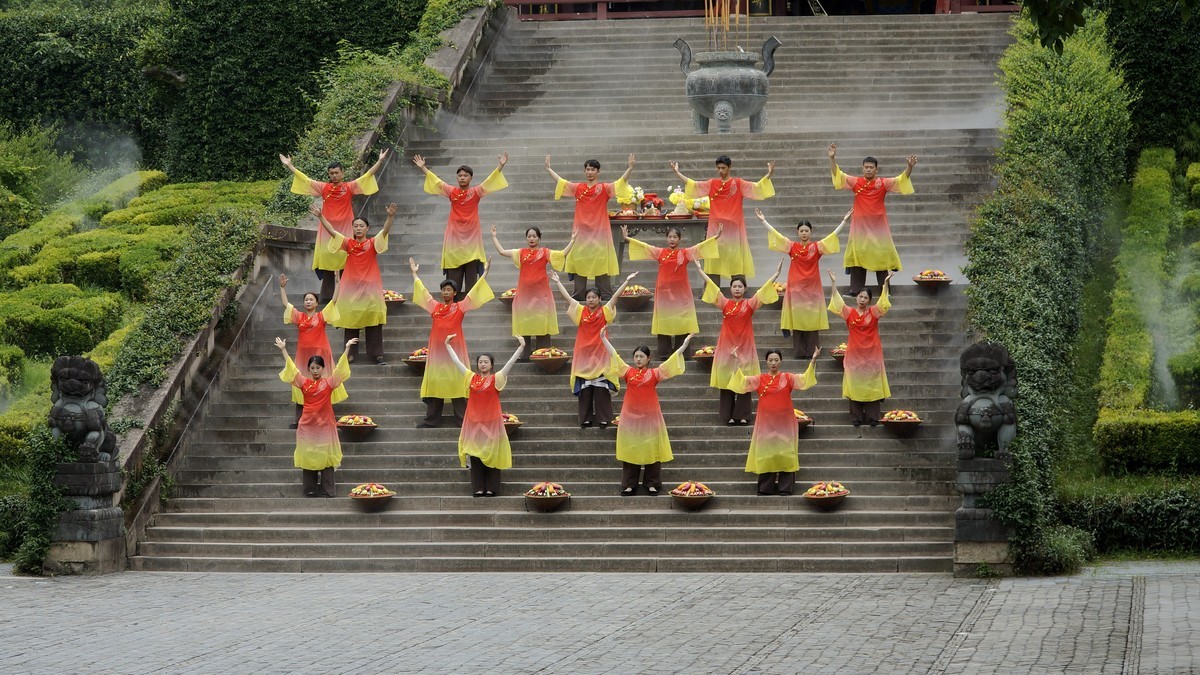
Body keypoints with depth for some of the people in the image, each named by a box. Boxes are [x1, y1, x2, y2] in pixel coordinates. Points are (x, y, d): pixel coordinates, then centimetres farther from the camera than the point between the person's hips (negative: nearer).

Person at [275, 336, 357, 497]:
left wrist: (347, 348, -15)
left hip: (325, 423, -3)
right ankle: (310, 490, 12)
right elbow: (291, 368, 4)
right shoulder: (304, 383, 4)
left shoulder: (329, 383, -1)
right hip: (308, 424, 3)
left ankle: (328, 490, 3)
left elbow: (340, 367, -8)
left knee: (326, 455, -1)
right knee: (308, 456, 5)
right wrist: (283, 350, 1)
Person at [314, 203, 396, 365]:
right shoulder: (348, 244, 6)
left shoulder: (373, 243, 0)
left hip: (370, 287, -2)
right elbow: (332, 232, 0)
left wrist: (391, 216, -32)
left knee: (373, 321, -2)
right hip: (351, 287, 2)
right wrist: (320, 217, -11)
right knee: (350, 321, 3)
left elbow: (385, 230, -14)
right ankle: (350, 354, 9)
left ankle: (377, 355, -2)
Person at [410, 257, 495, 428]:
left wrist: (485, 272, -4)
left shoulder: (460, 307, 2)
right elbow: (423, 291, 19)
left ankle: (464, 419, -2)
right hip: (437, 349, 3)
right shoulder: (434, 307, 9)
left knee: (457, 382, -3)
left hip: (454, 349, -3)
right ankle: (431, 419, 7)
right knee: (434, 382, 4)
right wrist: (414, 273, 24)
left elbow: (475, 292, 0)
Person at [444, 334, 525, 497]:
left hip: (491, 422, -3)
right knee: (475, 453, 2)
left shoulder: (496, 379, 0)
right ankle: (478, 488, 7)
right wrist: (448, 345, 17)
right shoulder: (471, 378, 8)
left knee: (491, 453, -1)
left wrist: (521, 347, -16)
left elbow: (510, 362, -8)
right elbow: (456, 361, 14)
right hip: (474, 422, 3)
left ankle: (491, 488, 3)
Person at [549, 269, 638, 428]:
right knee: (584, 388, 4)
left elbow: (615, 296, -6)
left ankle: (603, 419, 1)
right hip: (583, 353, 3)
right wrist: (558, 282, 9)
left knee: (601, 387, -3)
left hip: (600, 353, -2)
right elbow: (567, 297, 9)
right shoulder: (581, 311, 6)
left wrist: (627, 281, -12)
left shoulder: (605, 311, 1)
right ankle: (586, 419, 9)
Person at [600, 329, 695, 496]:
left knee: (651, 449, 2)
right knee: (630, 449, 3)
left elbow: (672, 359, 0)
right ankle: (629, 485, 7)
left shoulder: (655, 373, 2)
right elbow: (613, 355, 7)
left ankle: (651, 484, 9)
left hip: (650, 416, -1)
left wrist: (685, 344, -4)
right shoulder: (628, 372, 5)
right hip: (631, 416, 1)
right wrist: (604, 338, 6)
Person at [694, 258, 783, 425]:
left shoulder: (750, 304, 3)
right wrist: (700, 270, 3)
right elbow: (711, 285, 4)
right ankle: (729, 415, 6)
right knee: (727, 381, 1)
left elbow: (764, 289, -2)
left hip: (745, 347, -1)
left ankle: (742, 415, 6)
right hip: (727, 347, 1)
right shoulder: (724, 303, 5)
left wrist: (776, 274, -9)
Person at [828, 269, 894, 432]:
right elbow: (837, 302, -7)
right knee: (855, 385, 1)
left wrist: (886, 283, -25)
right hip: (854, 354, 0)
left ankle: (872, 418, 4)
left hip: (871, 354, 0)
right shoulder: (849, 313, 2)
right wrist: (833, 283, -18)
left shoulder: (874, 312, 2)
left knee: (872, 385, 0)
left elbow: (883, 302, -12)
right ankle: (856, 419, 5)